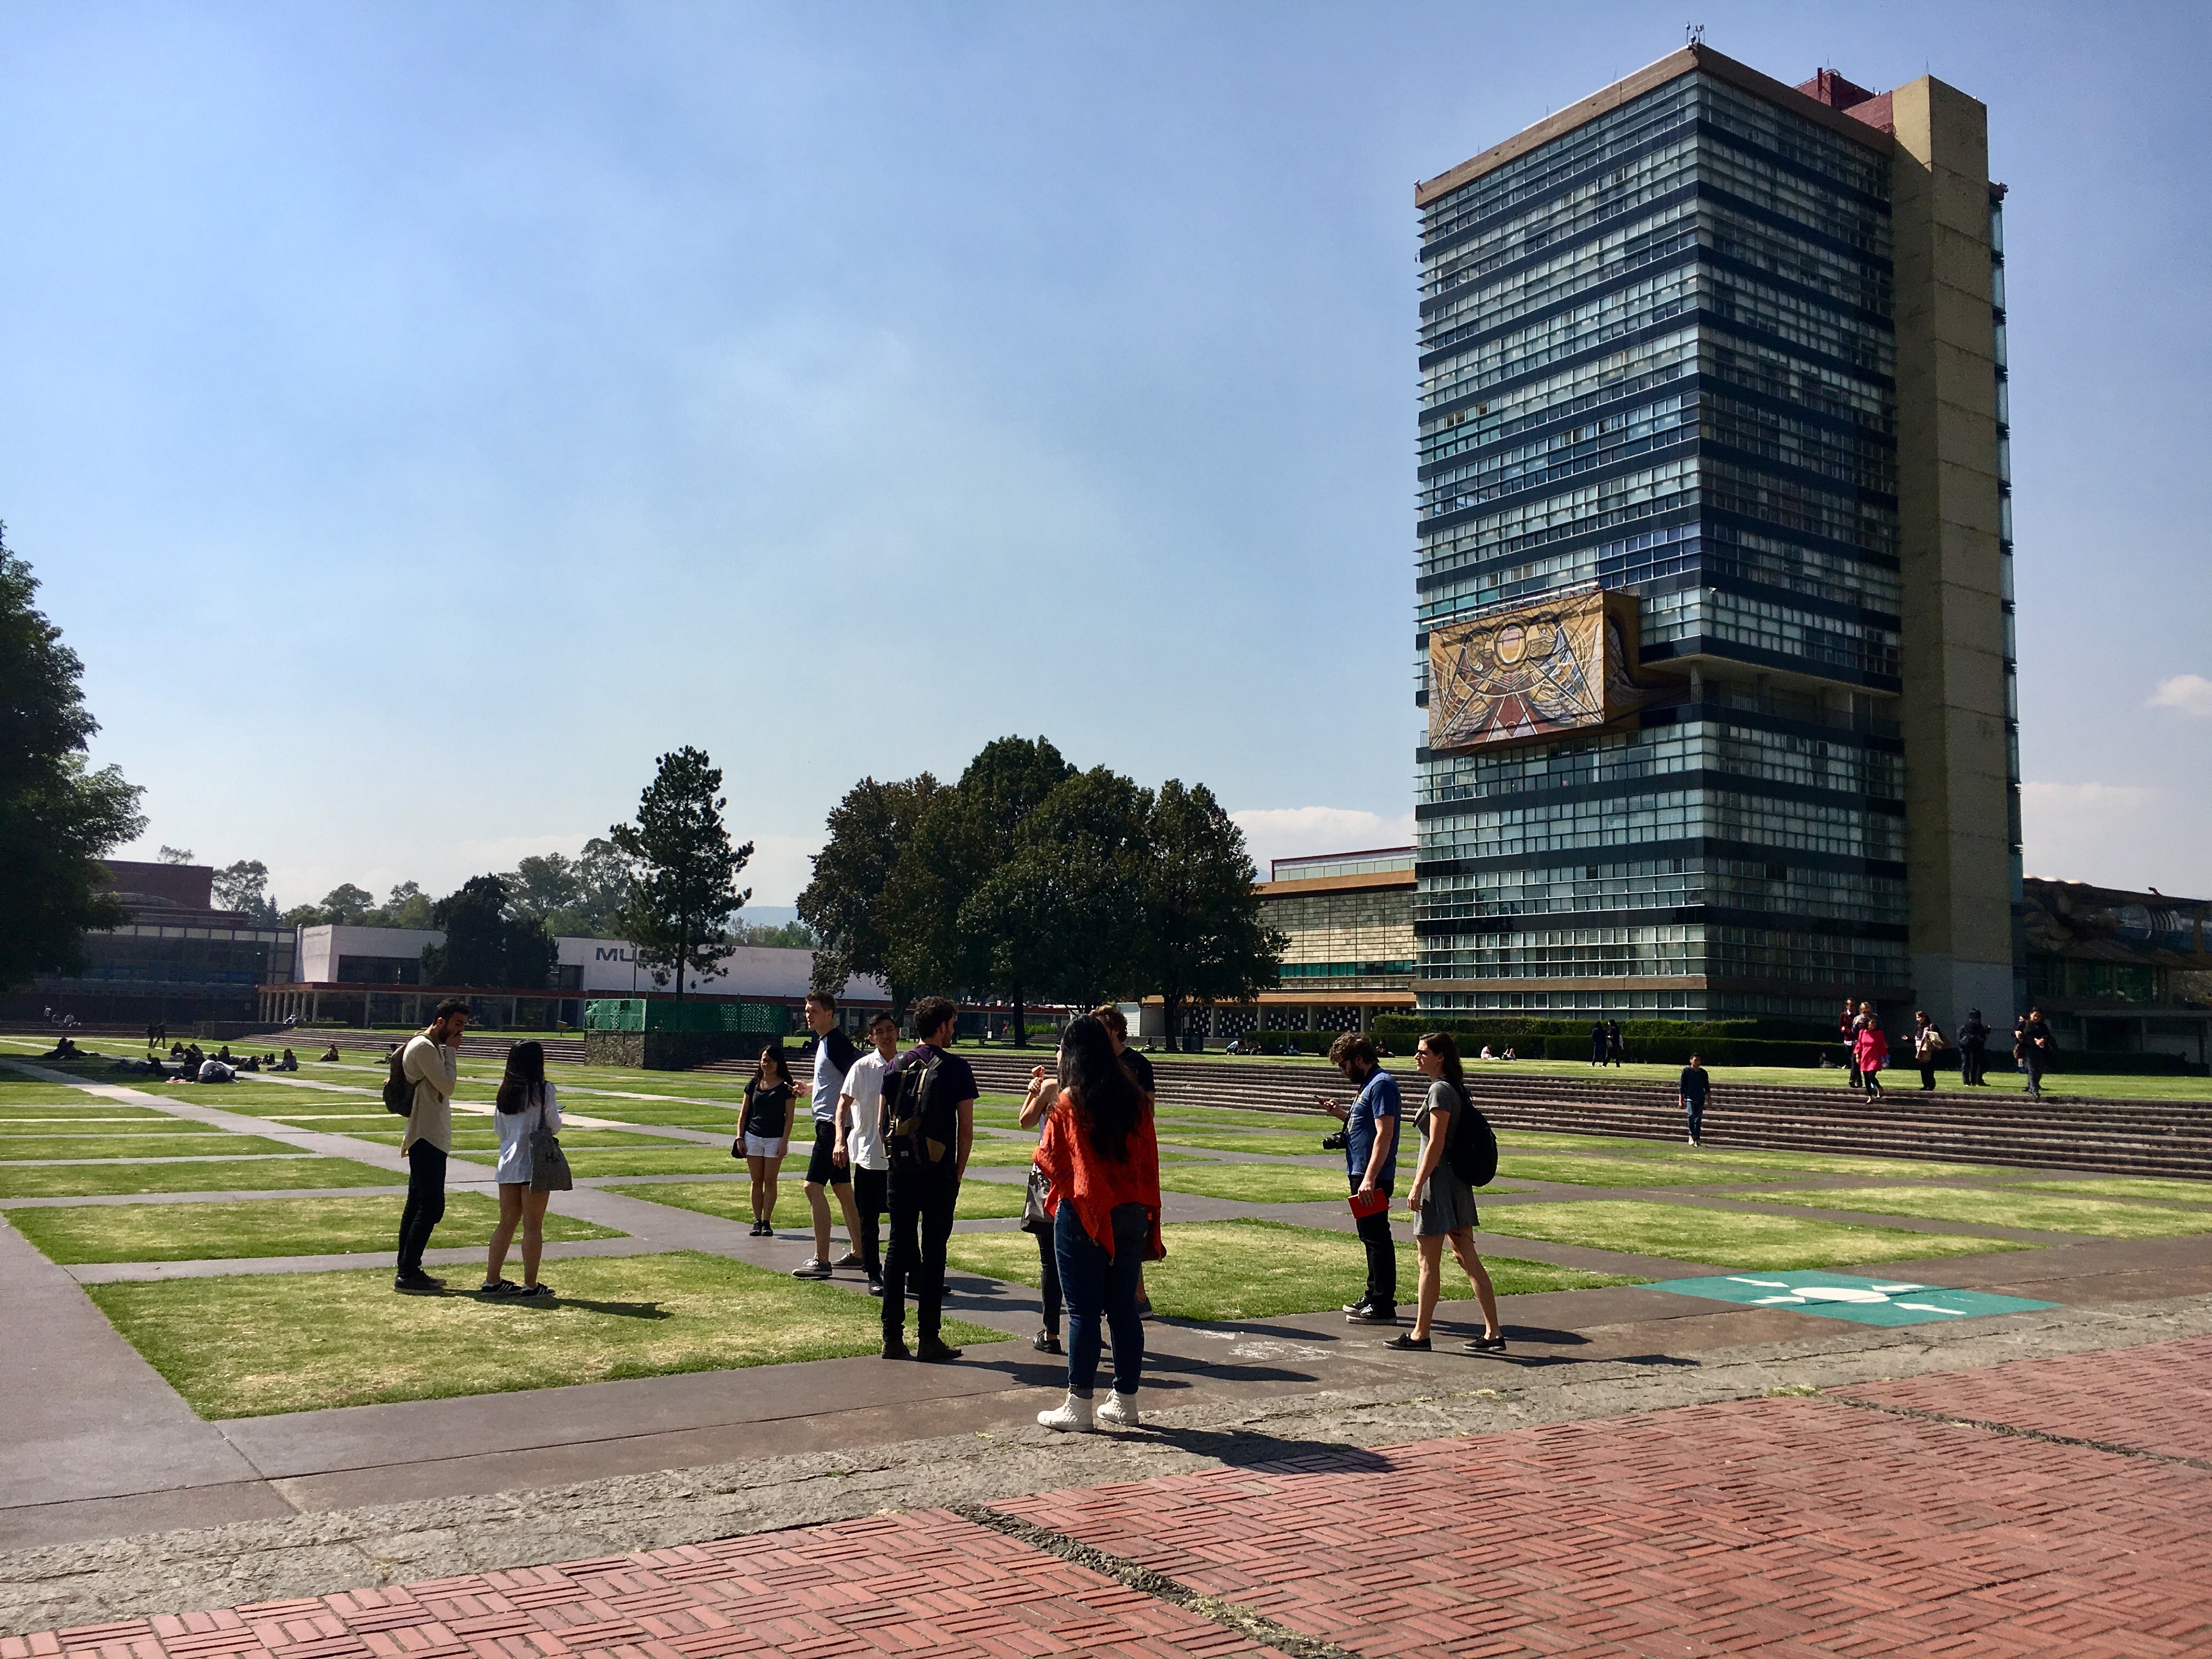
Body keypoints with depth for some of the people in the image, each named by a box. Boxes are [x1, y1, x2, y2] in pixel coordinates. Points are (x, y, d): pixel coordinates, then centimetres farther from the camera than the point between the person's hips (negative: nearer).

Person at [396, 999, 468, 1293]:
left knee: (417, 1204, 13)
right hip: (428, 1139, -11)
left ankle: (407, 1270, 17)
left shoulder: (432, 1047, 19)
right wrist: (451, 1052, -10)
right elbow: (447, 1085, -17)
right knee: (432, 1206, -12)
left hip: (428, 1139, 11)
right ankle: (408, 1274, -10)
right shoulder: (424, 1047, -13)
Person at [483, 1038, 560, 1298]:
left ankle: (492, 1280, 17)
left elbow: (500, 1129, 13)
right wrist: (553, 1113, 15)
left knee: (506, 1224, 14)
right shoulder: (544, 1091, -10)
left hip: (508, 1165, 6)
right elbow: (555, 1126, -5)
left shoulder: (504, 1092, 7)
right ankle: (530, 1284, 2)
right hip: (535, 1166, -6)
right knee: (533, 1226, 0)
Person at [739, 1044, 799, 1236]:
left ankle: (767, 1222, 5)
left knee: (770, 1181, 0)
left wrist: (784, 1142, -11)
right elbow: (744, 1113, 11)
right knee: (757, 1181, 6)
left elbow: (790, 1116, -5)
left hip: (775, 1139, -3)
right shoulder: (754, 1084, 7)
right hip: (753, 1137, 3)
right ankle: (757, 1221, 10)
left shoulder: (786, 1087, -4)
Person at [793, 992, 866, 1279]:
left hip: (833, 1124, -11)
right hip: (826, 1123, 11)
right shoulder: (823, 1041, 16)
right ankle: (857, 1251, 24)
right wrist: (810, 1088, 17)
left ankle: (821, 1261, -11)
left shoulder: (837, 1042, -15)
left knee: (814, 1187, -13)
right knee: (842, 1188, 15)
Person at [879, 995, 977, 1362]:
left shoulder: (896, 1066, 7)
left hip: (901, 1169, 4)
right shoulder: (955, 1068, -6)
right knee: (933, 1253, 2)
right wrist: (958, 1171, 4)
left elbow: (883, 1123, 9)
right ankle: (929, 1339, 4)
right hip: (939, 1173, -4)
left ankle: (893, 1338, 11)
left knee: (898, 1249, 9)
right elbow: (966, 1128, -7)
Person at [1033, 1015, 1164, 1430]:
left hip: (1083, 1214, -5)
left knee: (1084, 1310, 0)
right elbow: (1149, 1159, 6)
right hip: (1132, 1213, 5)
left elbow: (1048, 1159, -3)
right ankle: (1125, 1401, 17)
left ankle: (1079, 1407, 5)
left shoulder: (1069, 1103, -10)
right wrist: (1147, 1213, 13)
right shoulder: (1135, 1099, 4)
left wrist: (1044, 1107, 12)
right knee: (1124, 1307, 11)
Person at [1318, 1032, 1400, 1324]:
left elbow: (1384, 1133, -23)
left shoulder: (1381, 1084, -16)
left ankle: (1382, 1307, 0)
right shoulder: (1370, 1083, 16)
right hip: (1363, 1173, 11)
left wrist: (1369, 1178, -27)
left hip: (1373, 1176, -11)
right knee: (1371, 1235, 17)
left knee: (1376, 1237, -5)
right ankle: (1374, 1298, 27)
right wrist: (1341, 1113, 10)